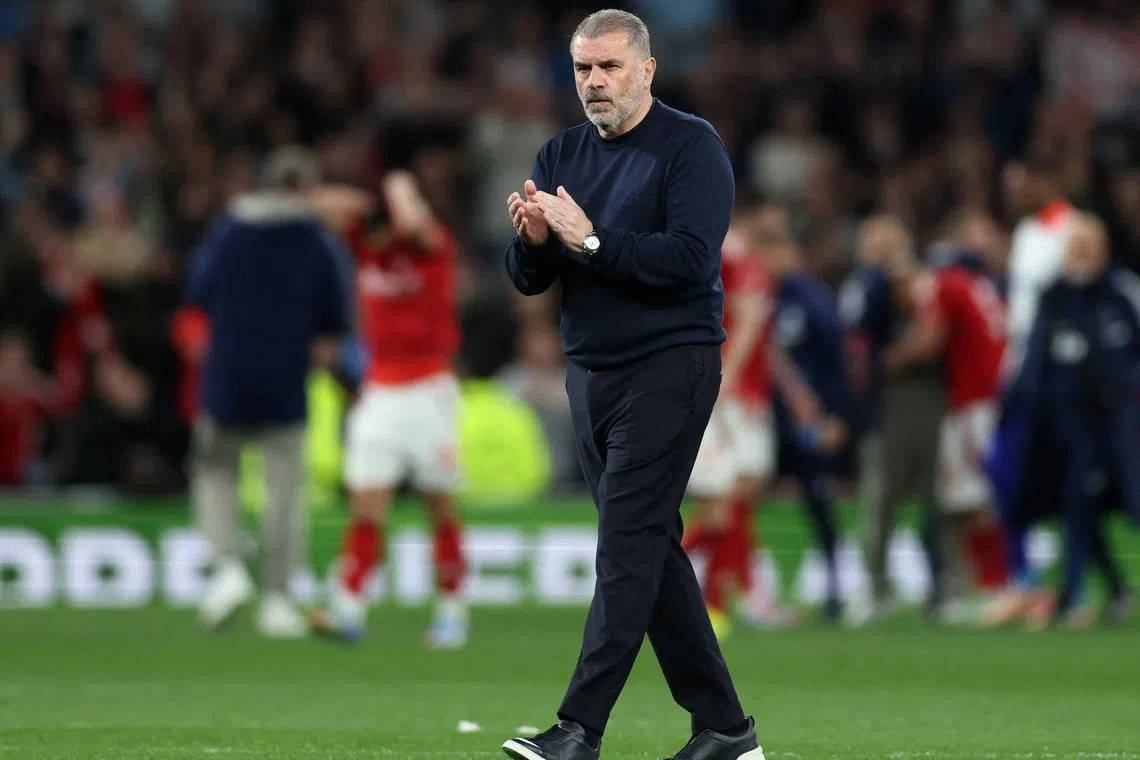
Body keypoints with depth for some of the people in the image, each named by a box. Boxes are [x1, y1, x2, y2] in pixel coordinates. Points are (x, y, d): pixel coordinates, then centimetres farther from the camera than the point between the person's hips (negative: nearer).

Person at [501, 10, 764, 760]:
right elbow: (528, 280, 9)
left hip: (669, 367, -7)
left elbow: (690, 259, -20)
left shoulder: (691, 147, -8)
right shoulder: (563, 154, 11)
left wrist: (589, 240, -24)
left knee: (628, 546, -11)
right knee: (652, 548, 9)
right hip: (591, 372, 8)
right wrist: (533, 241, -13)